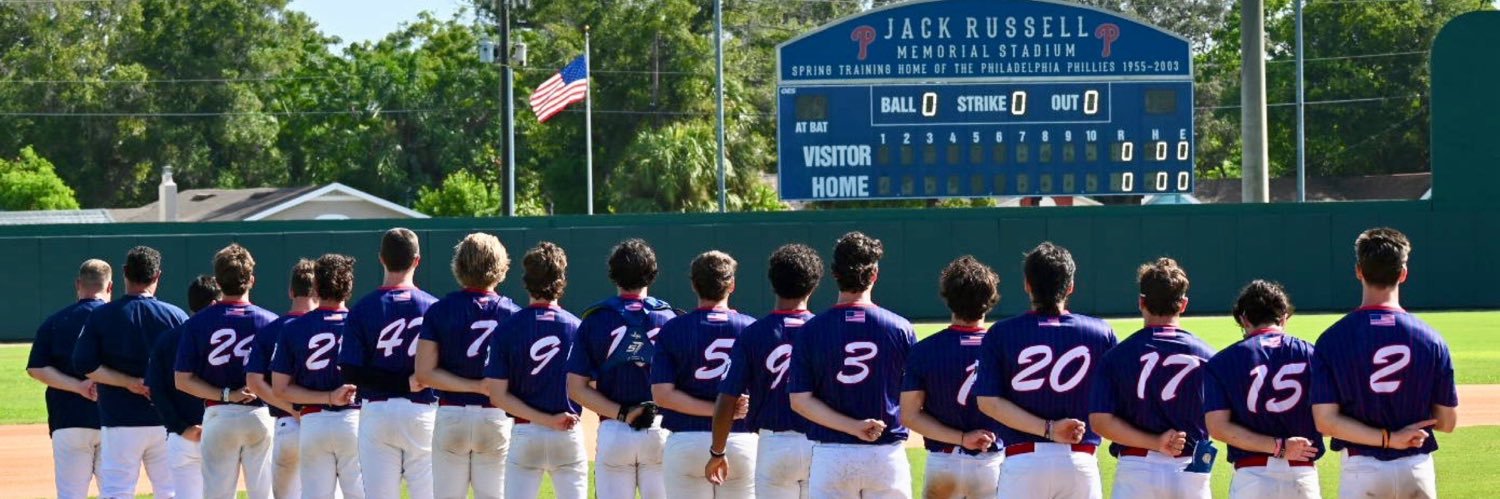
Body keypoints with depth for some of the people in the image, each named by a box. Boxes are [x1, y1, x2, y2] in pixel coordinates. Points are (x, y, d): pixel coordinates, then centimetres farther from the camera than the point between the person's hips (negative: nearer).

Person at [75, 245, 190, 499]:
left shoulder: (100, 316, -1)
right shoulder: (176, 316, 1)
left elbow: (84, 364, -9)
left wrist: (128, 382, -7)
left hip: (119, 423, -1)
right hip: (167, 421, 1)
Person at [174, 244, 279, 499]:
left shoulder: (197, 323, -2)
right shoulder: (270, 322, -3)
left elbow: (183, 380, -5)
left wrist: (225, 396, -8)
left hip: (218, 418, 0)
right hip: (260, 417, 0)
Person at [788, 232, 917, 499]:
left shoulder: (811, 331, -2)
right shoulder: (899, 328, -3)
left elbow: (800, 401, -7)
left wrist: (853, 427, -11)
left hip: (831, 455, 0)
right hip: (887, 455, 0)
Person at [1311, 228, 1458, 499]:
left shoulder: (1332, 339, -6)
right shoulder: (1431, 339, -4)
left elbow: (1325, 421, -12)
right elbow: (1447, 422, 1)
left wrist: (1388, 438, -11)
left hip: (1362, 469, -2)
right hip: (1416, 469, 2)